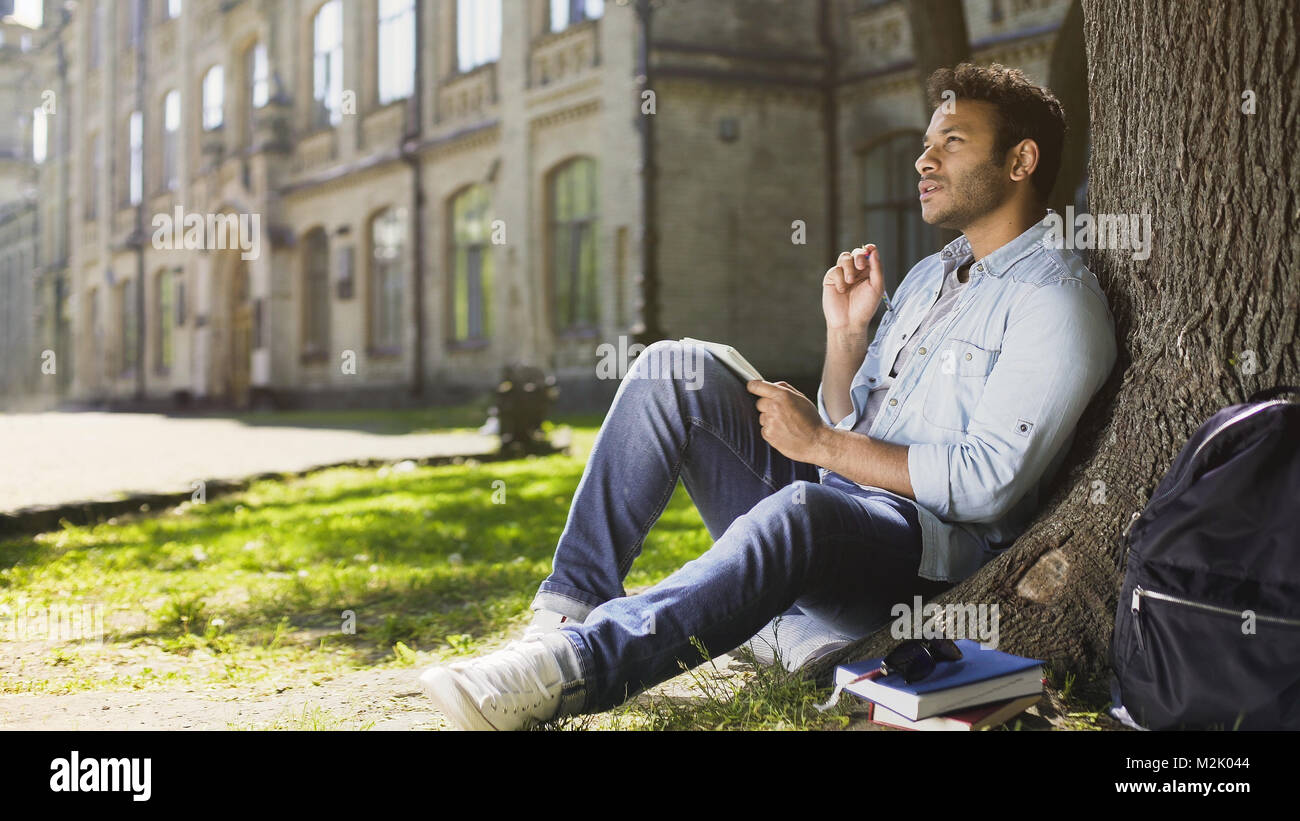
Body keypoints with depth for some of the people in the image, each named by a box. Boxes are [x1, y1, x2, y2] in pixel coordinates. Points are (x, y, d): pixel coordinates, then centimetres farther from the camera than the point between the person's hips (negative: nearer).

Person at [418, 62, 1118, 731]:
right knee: (675, 368, -8)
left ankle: (570, 666, -48)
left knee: (801, 509, -42)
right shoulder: (928, 275, 23)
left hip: (927, 558, -8)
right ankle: (571, 607, -19)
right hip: (821, 498, 8)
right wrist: (846, 332, 4)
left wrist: (821, 443, -12)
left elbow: (987, 482, -16)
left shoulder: (1057, 300, -5)